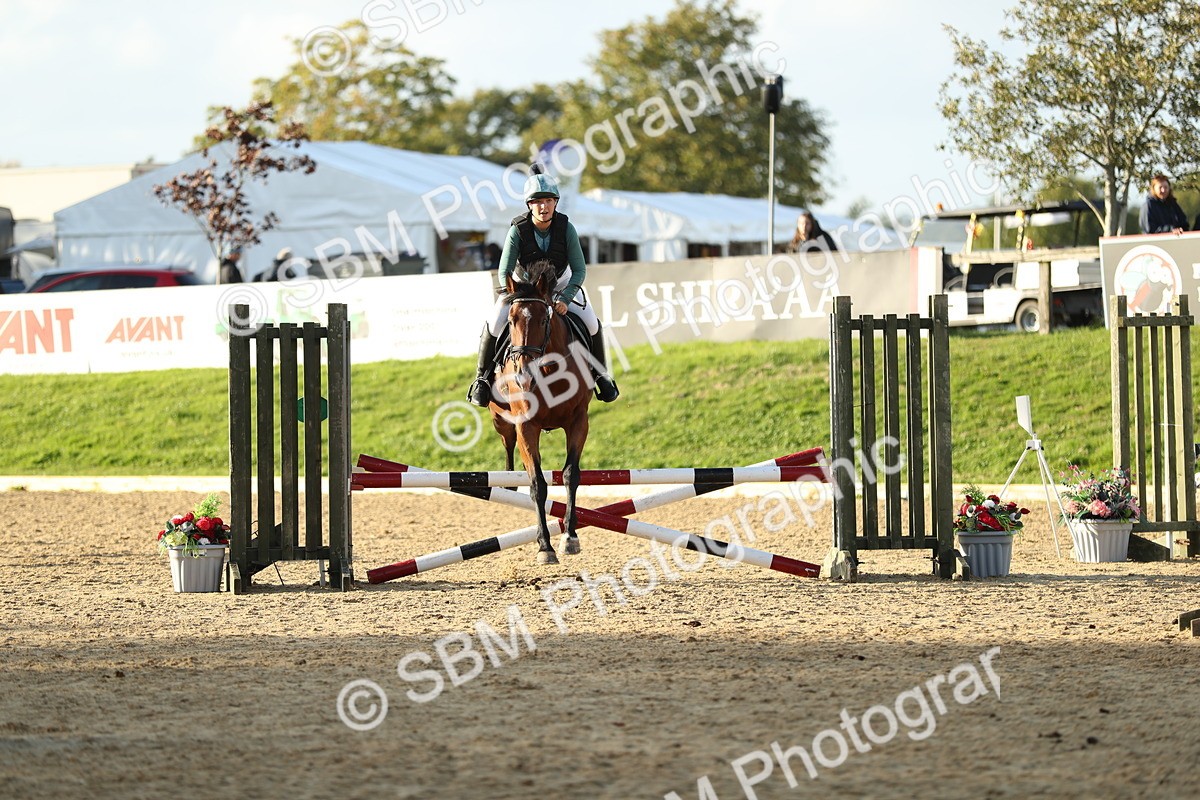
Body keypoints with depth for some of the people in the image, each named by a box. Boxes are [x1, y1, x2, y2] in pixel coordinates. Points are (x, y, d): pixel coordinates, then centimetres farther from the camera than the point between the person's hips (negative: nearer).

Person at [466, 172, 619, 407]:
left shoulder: (566, 228, -24)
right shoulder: (518, 230, -27)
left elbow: (579, 270, -19)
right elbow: (504, 274, -24)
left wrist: (565, 299, -32)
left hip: (561, 282, 1)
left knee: (591, 324, -11)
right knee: (495, 324, -19)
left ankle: (600, 373, 14)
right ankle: (482, 377, 0)